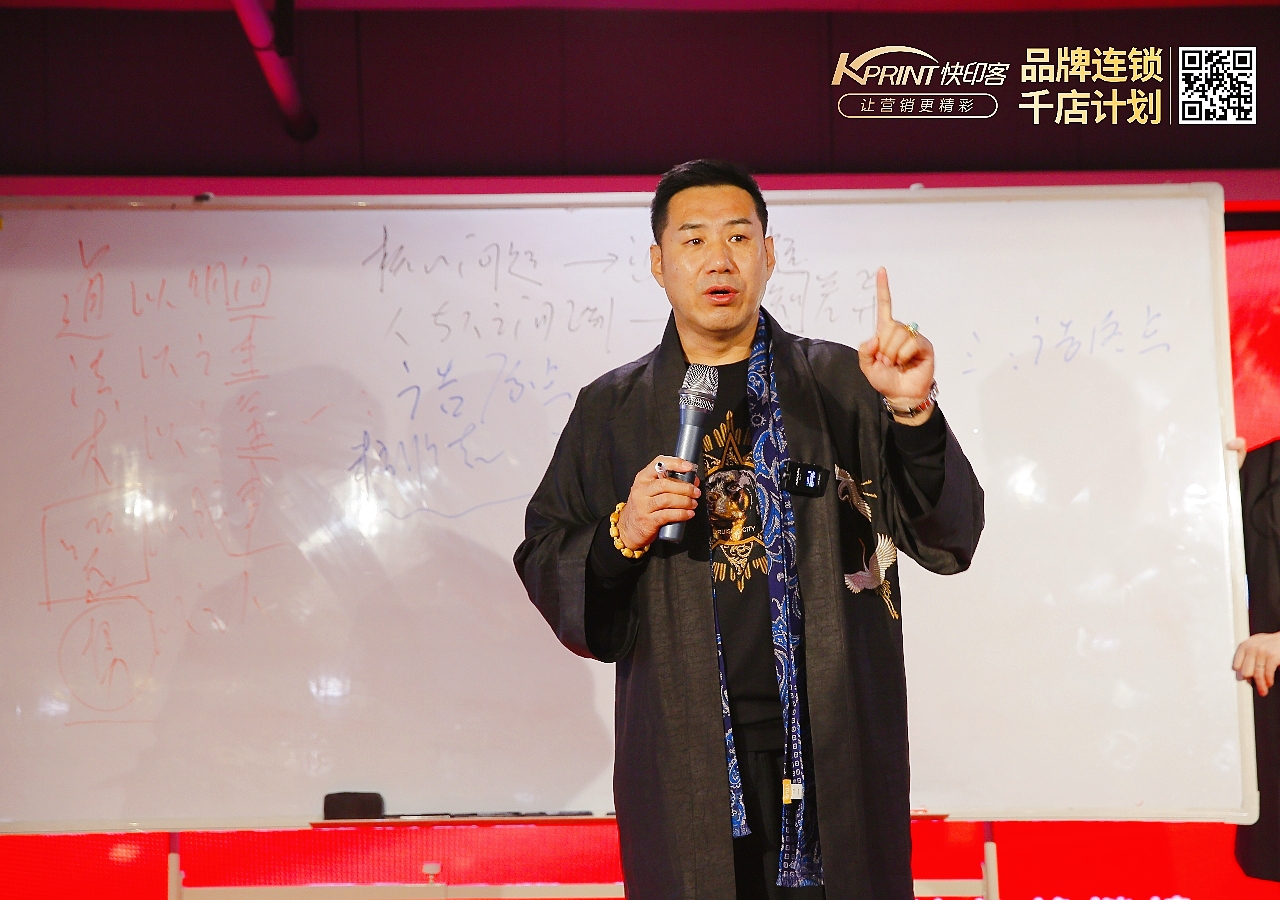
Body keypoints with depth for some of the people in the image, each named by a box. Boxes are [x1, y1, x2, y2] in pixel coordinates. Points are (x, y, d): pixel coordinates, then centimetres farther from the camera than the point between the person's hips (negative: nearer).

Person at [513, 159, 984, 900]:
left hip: (831, 747, 0)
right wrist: (621, 535, -11)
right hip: (682, 751, 1)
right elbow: (544, 567, 8)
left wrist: (914, 412, -20)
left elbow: (947, 538, -4)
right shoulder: (613, 409, 7)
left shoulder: (839, 386, 4)